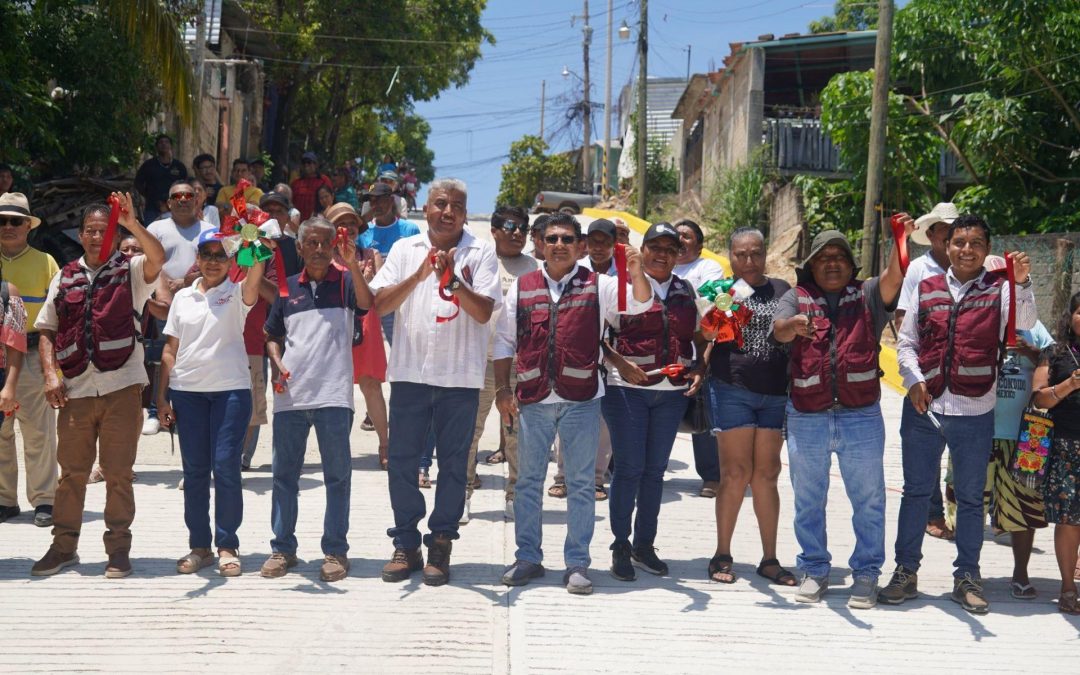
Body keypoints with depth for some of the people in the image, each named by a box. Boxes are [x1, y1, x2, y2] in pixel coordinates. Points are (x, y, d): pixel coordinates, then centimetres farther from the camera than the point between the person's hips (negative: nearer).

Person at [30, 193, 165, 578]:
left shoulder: (130, 271, 5)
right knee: (71, 471, 9)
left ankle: (118, 549, 10)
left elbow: (158, 258, -17)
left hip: (121, 387, -3)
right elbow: (46, 330, 14)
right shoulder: (65, 278, 14)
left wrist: (132, 225, -30)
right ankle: (63, 546, 19)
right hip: (75, 389, 3)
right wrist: (51, 374, 1)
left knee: (118, 472, 1)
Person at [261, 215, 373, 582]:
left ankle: (335, 550, 9)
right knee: (284, 473, 8)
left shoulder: (345, 282, 2)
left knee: (337, 474, 2)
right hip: (290, 395, 3)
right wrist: (278, 365, -1)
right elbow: (272, 336, 18)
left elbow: (367, 303, -19)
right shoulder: (287, 287, 11)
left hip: (333, 395, -3)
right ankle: (282, 548, 16)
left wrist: (353, 265, -33)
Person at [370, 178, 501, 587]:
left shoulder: (480, 253, 2)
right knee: (402, 460, 4)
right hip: (410, 371, 2)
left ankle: (440, 546, 14)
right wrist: (419, 275, -15)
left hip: (460, 375, -1)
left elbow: (484, 312, -7)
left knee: (453, 463, 4)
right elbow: (380, 304, -2)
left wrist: (453, 279, -20)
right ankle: (406, 544, 16)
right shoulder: (405, 250, 7)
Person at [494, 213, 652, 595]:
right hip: (533, 399, 2)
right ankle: (527, 557, 19)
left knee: (581, 483, 3)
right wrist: (502, 388, 3)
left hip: (581, 399, -2)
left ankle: (577, 563, 11)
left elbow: (640, 303, -7)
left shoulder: (598, 286, 4)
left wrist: (636, 273, -27)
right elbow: (504, 340, 10)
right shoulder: (521, 288, 9)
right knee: (528, 480, 8)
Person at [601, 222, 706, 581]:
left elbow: (702, 339, 19)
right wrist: (620, 363, -16)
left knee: (655, 469, 10)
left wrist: (700, 370, 2)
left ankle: (645, 544, 20)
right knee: (629, 467, -3)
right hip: (627, 389, -4)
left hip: (672, 392, 4)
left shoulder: (687, 293, 12)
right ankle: (620, 546, 8)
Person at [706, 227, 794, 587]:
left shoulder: (782, 290, 13)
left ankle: (769, 558, 13)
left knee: (767, 474, 6)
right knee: (736, 473, -4)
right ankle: (722, 555, 7)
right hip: (733, 390, -3)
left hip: (775, 393, 3)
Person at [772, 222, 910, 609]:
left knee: (868, 500, 2)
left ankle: (866, 574, 11)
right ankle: (814, 570, 21)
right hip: (806, 418, 1)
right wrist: (795, 324, -34)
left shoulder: (867, 296, 9)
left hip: (861, 417, 0)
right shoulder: (797, 298, 9)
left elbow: (893, 278, -11)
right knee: (808, 500, 9)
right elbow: (779, 329, -10)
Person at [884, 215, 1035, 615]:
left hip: (975, 413, -2)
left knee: (970, 496, 8)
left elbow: (1025, 324, -17)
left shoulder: (999, 290, 1)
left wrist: (1022, 284, -32)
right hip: (923, 408, 2)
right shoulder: (927, 290, 7)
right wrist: (914, 380, -5)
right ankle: (906, 572, 18)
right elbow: (906, 342, 10)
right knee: (916, 491, 8)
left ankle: (966, 578, 18)